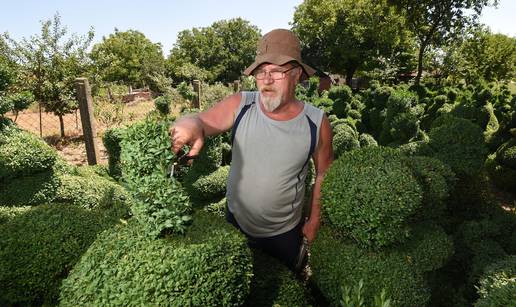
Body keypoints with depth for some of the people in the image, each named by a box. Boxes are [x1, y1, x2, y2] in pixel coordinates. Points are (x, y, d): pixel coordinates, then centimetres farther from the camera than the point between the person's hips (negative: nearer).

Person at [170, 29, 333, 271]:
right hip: (235, 223, 1)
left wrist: (314, 220, 1)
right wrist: (191, 125, -46)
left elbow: (324, 174, -5)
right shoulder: (240, 106, -18)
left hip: (284, 234, -1)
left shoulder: (316, 123, -18)